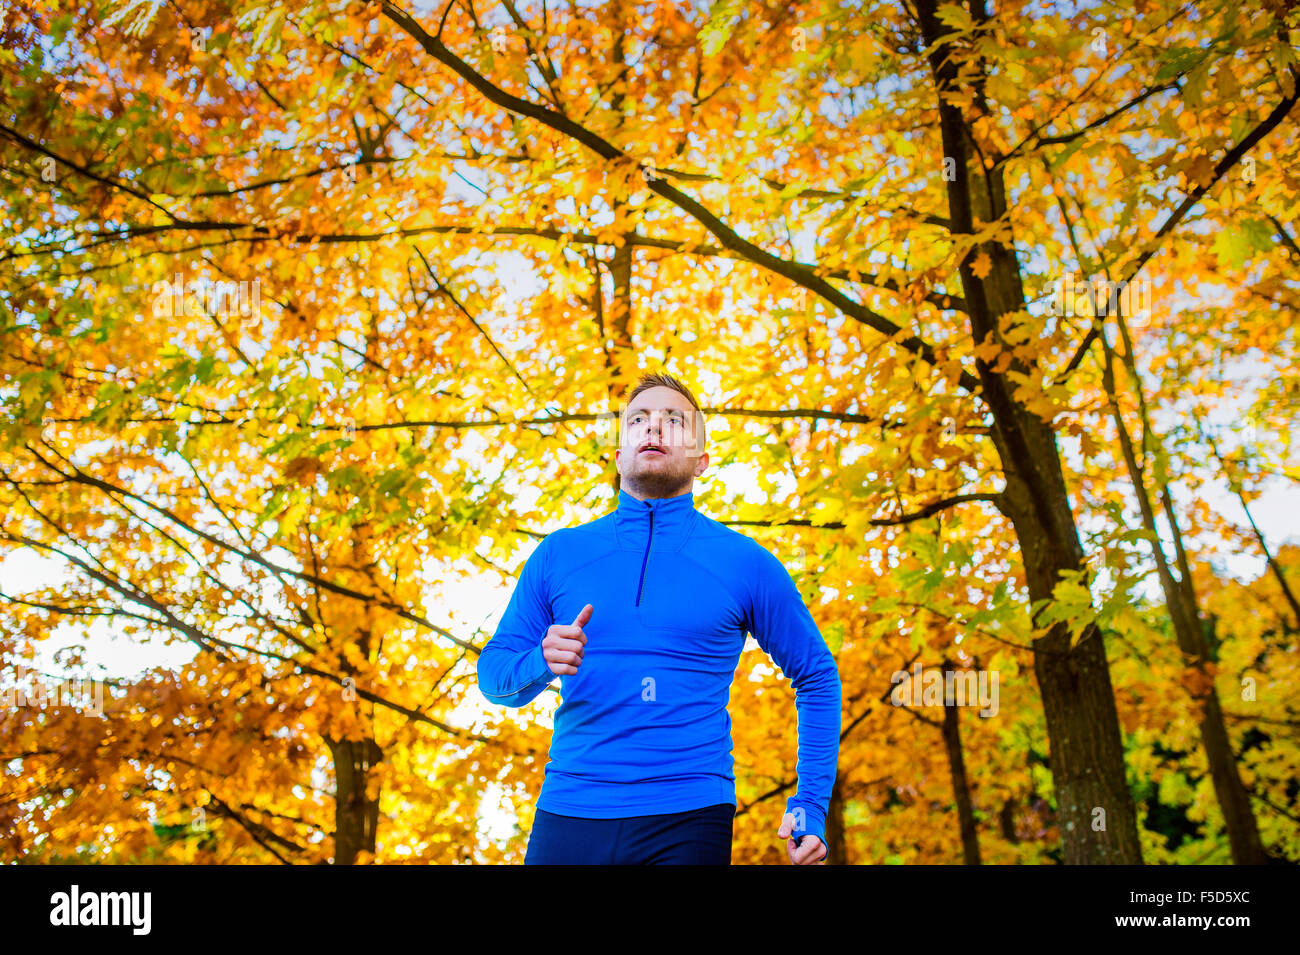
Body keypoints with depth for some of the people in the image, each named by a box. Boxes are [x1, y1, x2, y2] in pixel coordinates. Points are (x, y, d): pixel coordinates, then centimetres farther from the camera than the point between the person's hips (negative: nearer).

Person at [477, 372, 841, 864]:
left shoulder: (746, 563, 3)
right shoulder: (558, 554, 8)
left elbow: (817, 677, 11)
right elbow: (492, 672, 9)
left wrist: (811, 805, 3)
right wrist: (541, 663, -14)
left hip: (688, 820, -1)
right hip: (566, 814, 2)